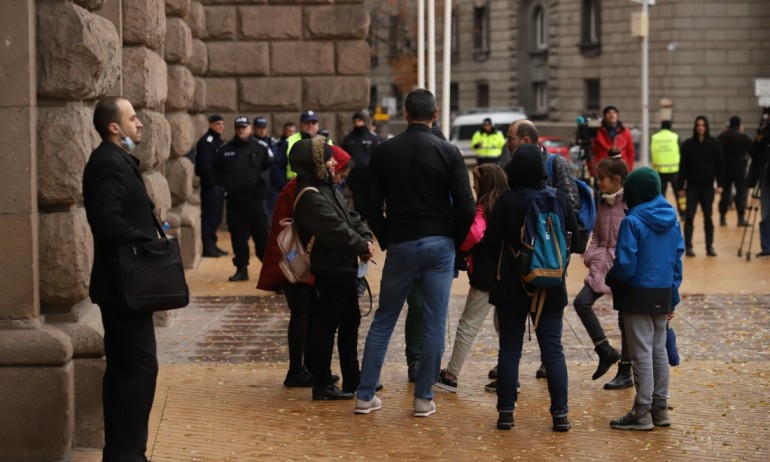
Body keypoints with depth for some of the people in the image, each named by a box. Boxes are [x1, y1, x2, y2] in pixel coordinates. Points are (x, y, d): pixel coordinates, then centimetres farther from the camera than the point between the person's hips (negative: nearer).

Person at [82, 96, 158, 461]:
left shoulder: (118, 160, 16)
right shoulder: (108, 163, -16)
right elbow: (108, 222, -26)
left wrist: (149, 239, 6)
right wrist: (149, 243, -18)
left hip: (123, 283, 11)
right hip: (123, 281, -11)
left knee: (123, 368, 13)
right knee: (141, 366, -9)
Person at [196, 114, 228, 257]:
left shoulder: (218, 141, 19)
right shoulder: (206, 141, -11)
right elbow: (204, 165, -19)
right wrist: (210, 182, -23)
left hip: (219, 183, 10)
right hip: (211, 184, -10)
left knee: (216, 215, 13)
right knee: (210, 214, -8)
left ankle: (212, 244, 20)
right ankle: (207, 247, -7)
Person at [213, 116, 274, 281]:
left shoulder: (261, 147, 1)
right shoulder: (225, 149, 9)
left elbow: (272, 167, 1)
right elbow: (216, 170, 17)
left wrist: (262, 179, -13)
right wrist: (224, 181, 0)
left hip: (255, 197, -3)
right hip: (234, 199, 3)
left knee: (261, 233, -1)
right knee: (237, 234, 4)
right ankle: (241, 269, 11)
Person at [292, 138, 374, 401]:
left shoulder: (329, 189, 15)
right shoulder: (310, 196, -19)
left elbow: (352, 218, 15)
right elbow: (336, 230, -24)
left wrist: (365, 240, -3)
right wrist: (361, 246, -11)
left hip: (344, 268, 11)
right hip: (328, 271, -11)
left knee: (350, 322, 17)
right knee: (326, 325, -4)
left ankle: (352, 379, 27)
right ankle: (322, 384, 2)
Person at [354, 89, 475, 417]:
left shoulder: (383, 152, -1)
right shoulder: (448, 153, -5)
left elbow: (373, 207, 0)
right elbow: (466, 208, -8)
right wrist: (454, 241, 8)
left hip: (400, 245, 1)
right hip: (439, 244, -1)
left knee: (383, 321, 11)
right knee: (434, 323, 5)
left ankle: (365, 396, 11)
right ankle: (424, 398, 8)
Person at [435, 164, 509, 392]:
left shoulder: (484, 208, -11)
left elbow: (474, 235, -27)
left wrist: (459, 247, -9)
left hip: (486, 276, -6)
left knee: (468, 324, 0)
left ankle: (451, 376, 5)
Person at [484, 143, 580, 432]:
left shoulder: (506, 201, -11)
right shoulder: (558, 198, -3)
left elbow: (491, 242, -8)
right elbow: (574, 234, 7)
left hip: (512, 286, -2)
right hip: (551, 286, 2)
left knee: (509, 350, 6)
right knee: (553, 349, 7)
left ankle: (506, 412, 6)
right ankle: (560, 413, 4)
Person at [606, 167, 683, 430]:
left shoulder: (633, 222, -17)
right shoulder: (672, 220, 4)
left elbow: (625, 265, -19)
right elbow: (678, 259, 8)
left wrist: (610, 279, 2)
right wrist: (672, 298, 14)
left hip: (638, 296, -6)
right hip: (663, 296, 7)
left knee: (642, 353, -1)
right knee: (659, 350, 15)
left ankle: (642, 413, 4)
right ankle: (660, 408, 21)